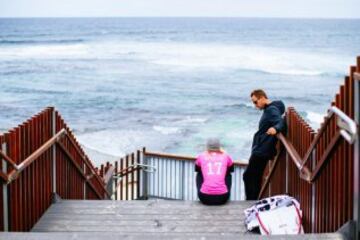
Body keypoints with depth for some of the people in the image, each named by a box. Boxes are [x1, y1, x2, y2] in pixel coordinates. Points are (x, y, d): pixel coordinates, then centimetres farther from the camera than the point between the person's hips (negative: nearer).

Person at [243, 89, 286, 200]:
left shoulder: (272, 110, -14)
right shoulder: (268, 110, 16)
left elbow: (281, 123, -31)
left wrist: (275, 128, -51)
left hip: (261, 151, -10)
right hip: (260, 150, 10)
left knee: (248, 176, -9)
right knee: (255, 177, 12)